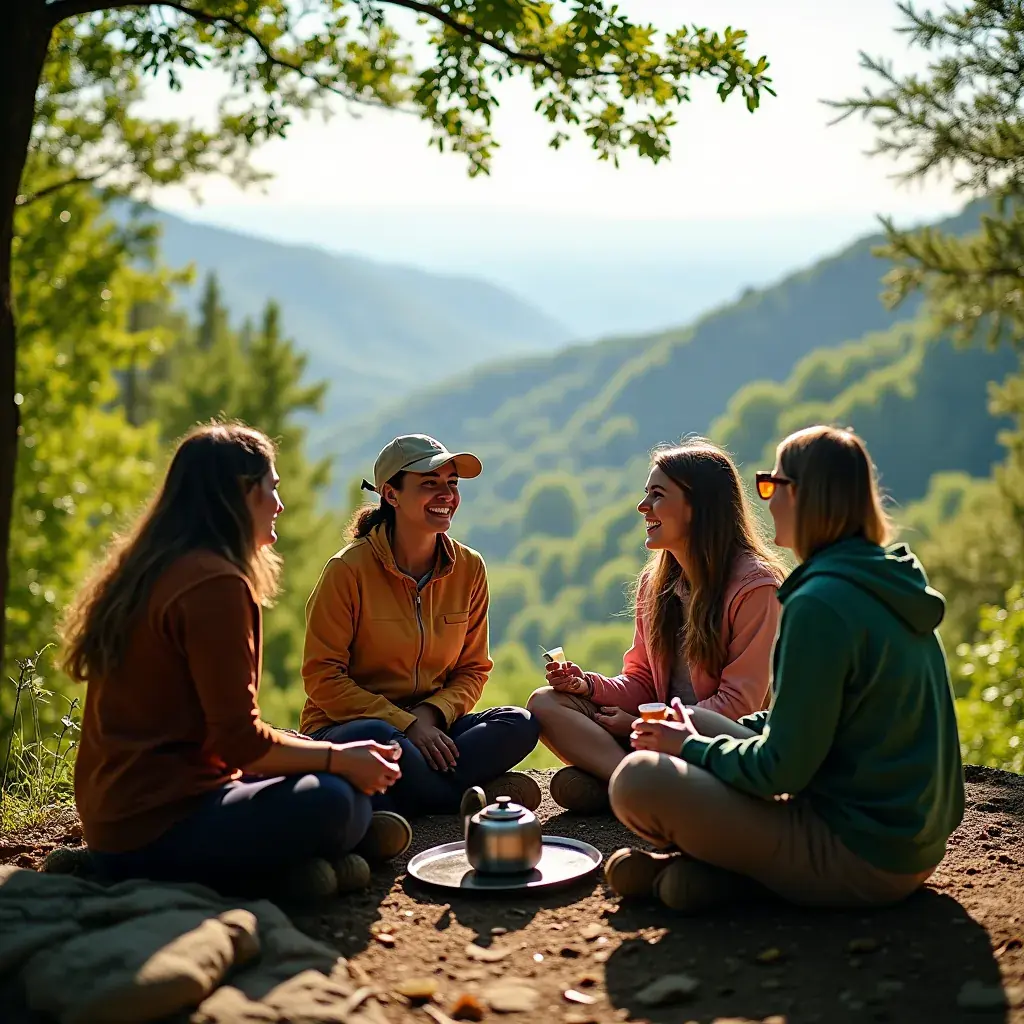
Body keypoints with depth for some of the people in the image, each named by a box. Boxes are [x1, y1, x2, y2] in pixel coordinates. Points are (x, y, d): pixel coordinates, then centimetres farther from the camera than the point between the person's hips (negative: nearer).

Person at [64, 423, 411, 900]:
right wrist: (340, 759, -7)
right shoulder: (214, 583, -15)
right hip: (155, 830, -11)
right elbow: (240, 740, -18)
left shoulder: (145, 571, 15)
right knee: (334, 801, -26)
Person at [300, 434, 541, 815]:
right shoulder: (348, 569, -12)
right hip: (349, 725, -4)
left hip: (430, 727, 4)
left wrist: (430, 715, -13)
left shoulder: (468, 568, 2)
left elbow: (473, 670, 7)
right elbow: (322, 677, -12)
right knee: (376, 738, -38)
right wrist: (405, 724, -20)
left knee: (520, 726, -20)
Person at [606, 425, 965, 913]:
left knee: (637, 780, -20)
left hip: (861, 860, -10)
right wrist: (698, 735, 11)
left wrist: (691, 746, -2)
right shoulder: (895, 581, 9)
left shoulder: (820, 604, -22)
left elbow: (781, 771, -20)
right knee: (691, 726, 19)